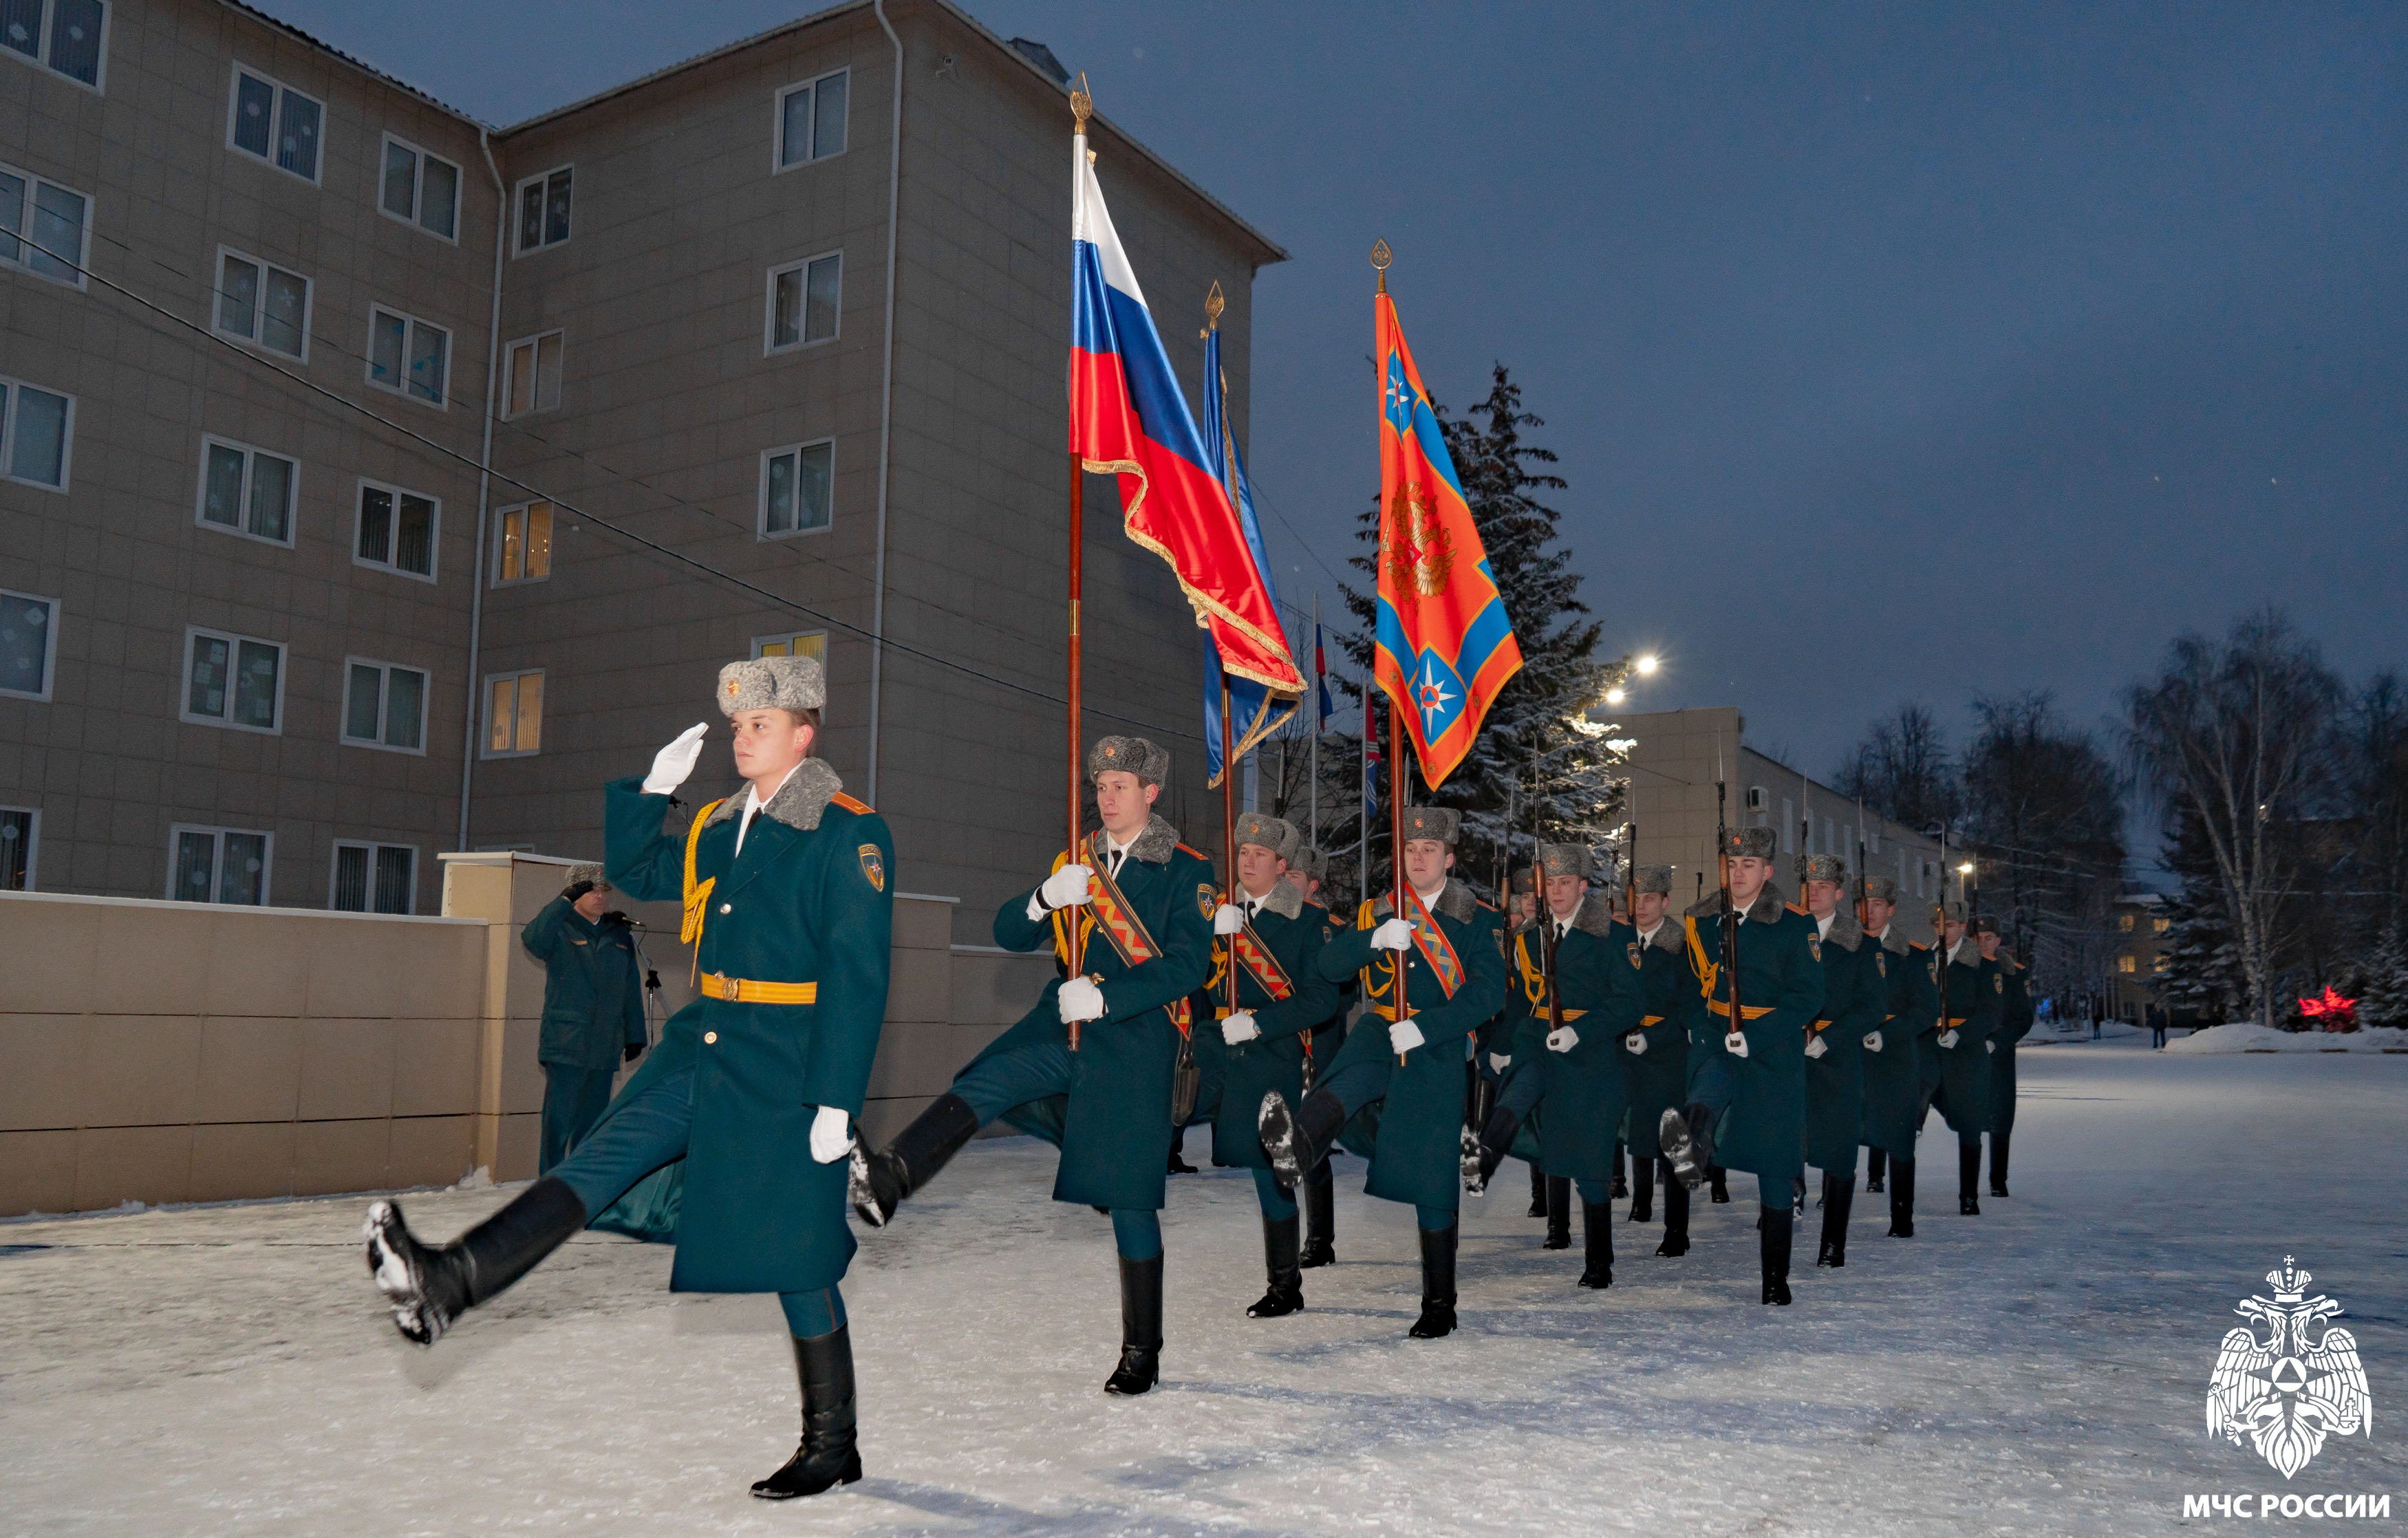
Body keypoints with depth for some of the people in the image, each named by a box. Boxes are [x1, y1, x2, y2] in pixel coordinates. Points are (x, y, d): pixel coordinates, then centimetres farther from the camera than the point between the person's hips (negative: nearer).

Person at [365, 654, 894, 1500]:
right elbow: (635, 871, 26)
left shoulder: (849, 831, -10)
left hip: (784, 1074, -7)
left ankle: (832, 1447, 14)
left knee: (796, 1262, 1)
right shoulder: (722, 826, 13)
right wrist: (651, 789, 9)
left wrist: (834, 1101, -19)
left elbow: (857, 976, -15)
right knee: (597, 1162, -9)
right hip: (706, 1046, 7)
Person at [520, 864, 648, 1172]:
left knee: (593, 1121, 9)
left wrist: (635, 1034, 17)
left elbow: (632, 989, 18)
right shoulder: (560, 929, 0)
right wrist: (565, 901, -29)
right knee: (559, 1119, -8)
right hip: (565, 1045, -5)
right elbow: (532, 939, -24)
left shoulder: (619, 934, 15)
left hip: (606, 1047, 5)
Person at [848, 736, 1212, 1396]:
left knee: (1129, 1198, -2)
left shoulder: (1187, 872, 0)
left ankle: (1142, 1352, 9)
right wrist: (1046, 898, -14)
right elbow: (1008, 933, 8)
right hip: (1064, 1023, 5)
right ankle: (891, 1178, -43)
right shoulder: (1078, 862, 15)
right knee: (985, 1081, -25)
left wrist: (1106, 998, -21)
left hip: (1135, 1038, -4)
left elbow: (1189, 965, -10)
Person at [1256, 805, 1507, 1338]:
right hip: (1381, 1033, 2)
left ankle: (1439, 1303, 9)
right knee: (1352, 1078, -34)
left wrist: (1423, 1027, -18)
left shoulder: (1478, 921, 5)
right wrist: (1374, 939, -18)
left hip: (1439, 1050, -2)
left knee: (1431, 1176, -2)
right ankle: (1297, 1144, -64)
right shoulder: (1375, 912, 14)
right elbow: (1330, 966, 2)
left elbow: (1488, 994, -7)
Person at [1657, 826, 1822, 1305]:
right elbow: (1690, 985, 17)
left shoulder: (1795, 928, 1)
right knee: (1714, 1080, -37)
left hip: (1772, 1051, -1)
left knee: (1775, 1167, 0)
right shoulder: (1701, 923, 9)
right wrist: (1701, 1027, -3)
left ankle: (1775, 1275, 8)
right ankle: (1693, 1144, -68)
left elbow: (1807, 997, -5)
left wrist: (1752, 1037, -15)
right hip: (1714, 1043, 2)